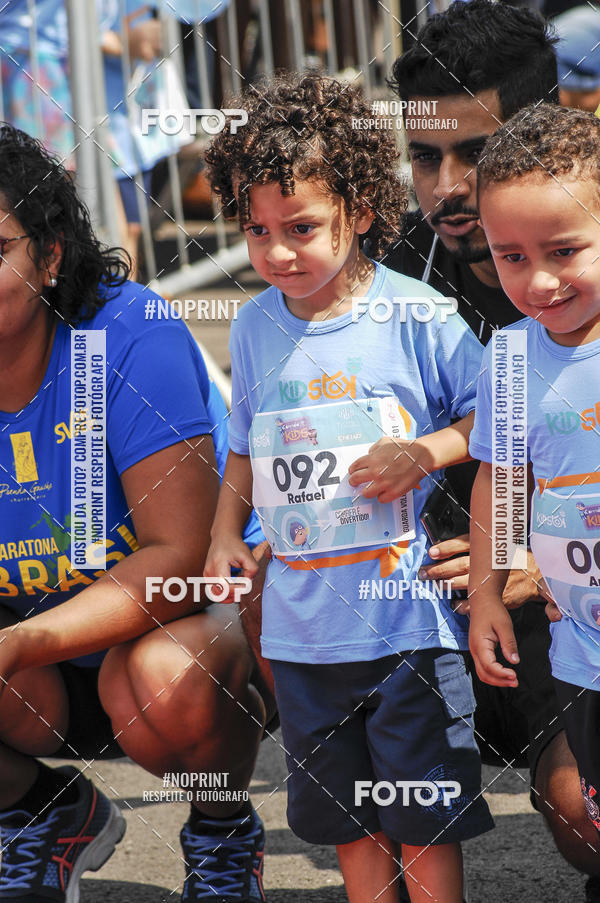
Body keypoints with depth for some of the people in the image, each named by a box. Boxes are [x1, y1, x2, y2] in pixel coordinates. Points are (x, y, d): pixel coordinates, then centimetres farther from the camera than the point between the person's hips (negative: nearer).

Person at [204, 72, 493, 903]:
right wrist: (225, 533, 3)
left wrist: (424, 453, -19)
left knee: (425, 817, 4)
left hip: (408, 615, -4)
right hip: (301, 622, 5)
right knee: (345, 816, 16)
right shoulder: (254, 329, 4)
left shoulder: (417, 317, -10)